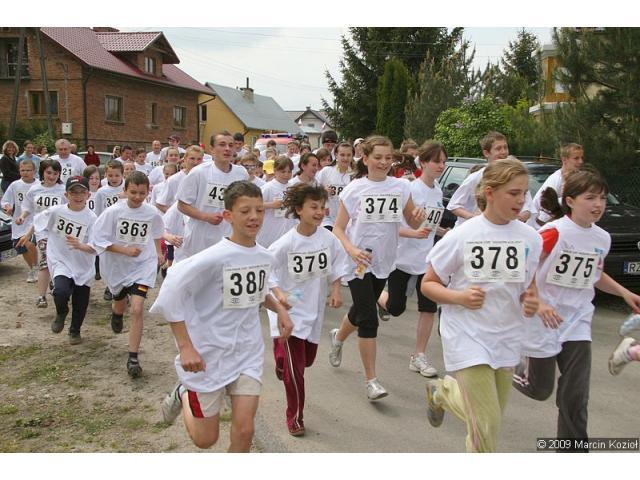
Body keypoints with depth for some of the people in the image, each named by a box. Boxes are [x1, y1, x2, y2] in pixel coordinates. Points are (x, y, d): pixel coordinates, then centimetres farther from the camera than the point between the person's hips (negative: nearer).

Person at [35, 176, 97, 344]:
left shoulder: (91, 218, -15)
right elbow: (37, 223, 11)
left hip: (83, 267, 0)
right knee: (61, 291, -26)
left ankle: (75, 331, 40)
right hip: (61, 262, 0)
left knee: (80, 303, 11)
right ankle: (61, 313, 11)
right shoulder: (55, 212, -10)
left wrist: (80, 246, -39)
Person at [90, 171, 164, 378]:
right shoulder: (113, 212, -16)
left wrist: (158, 253, 15)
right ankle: (116, 313, 65)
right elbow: (98, 240, -17)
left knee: (137, 309, -16)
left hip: (143, 266, -1)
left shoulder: (152, 213, -8)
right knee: (120, 304, 24)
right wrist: (126, 250, -24)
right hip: (116, 267, 1)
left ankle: (133, 358, -7)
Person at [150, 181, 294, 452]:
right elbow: (170, 293, -21)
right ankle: (183, 395, 41)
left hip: (248, 351, 5)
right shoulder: (215, 257, -22)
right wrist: (185, 347, -24)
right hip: (208, 355, -4)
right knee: (205, 439, 10)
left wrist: (279, 308, 2)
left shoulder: (265, 257, -1)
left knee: (244, 430, -3)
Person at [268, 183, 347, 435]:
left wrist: (336, 289, -2)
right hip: (289, 310, -5)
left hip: (314, 310, 5)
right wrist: (278, 293, -25)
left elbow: (337, 263, 8)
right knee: (294, 368, -5)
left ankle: (281, 353, 55)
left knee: (307, 360, 20)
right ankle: (295, 417, 15)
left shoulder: (328, 238, -7)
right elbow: (266, 270, -12)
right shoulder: (286, 243, -19)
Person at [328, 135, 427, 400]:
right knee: (369, 319, -9)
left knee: (361, 310, 19)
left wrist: (418, 217, -18)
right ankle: (371, 380, 2)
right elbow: (338, 228, -7)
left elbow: (412, 223, 5)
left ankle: (338, 337, 52)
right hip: (359, 261, -4)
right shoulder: (354, 189, -8)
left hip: (383, 261, 4)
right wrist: (352, 250, -26)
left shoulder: (401, 186, 0)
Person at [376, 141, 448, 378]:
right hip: (402, 257, -5)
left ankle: (419, 356, 12)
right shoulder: (411, 189, -17)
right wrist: (414, 233, -35)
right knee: (396, 308, 4)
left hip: (426, 258, 6)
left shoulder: (438, 191, 6)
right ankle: (381, 297, 40)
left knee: (428, 307, 0)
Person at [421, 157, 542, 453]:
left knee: (488, 419, 18)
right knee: (487, 426, -9)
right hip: (468, 337, -5)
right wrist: (460, 297, -24)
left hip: (506, 339, 5)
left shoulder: (530, 238, -2)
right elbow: (428, 284, -5)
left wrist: (530, 302, -12)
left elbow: (528, 289, 11)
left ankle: (442, 392, 45)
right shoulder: (461, 236, -12)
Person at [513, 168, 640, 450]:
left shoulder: (602, 239, 3)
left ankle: (573, 447, 18)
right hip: (543, 322, -5)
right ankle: (512, 371, 42)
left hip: (577, 324, 5)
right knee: (539, 390, 11)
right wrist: (538, 303, -28)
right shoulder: (553, 233, -18)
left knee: (576, 396, 3)